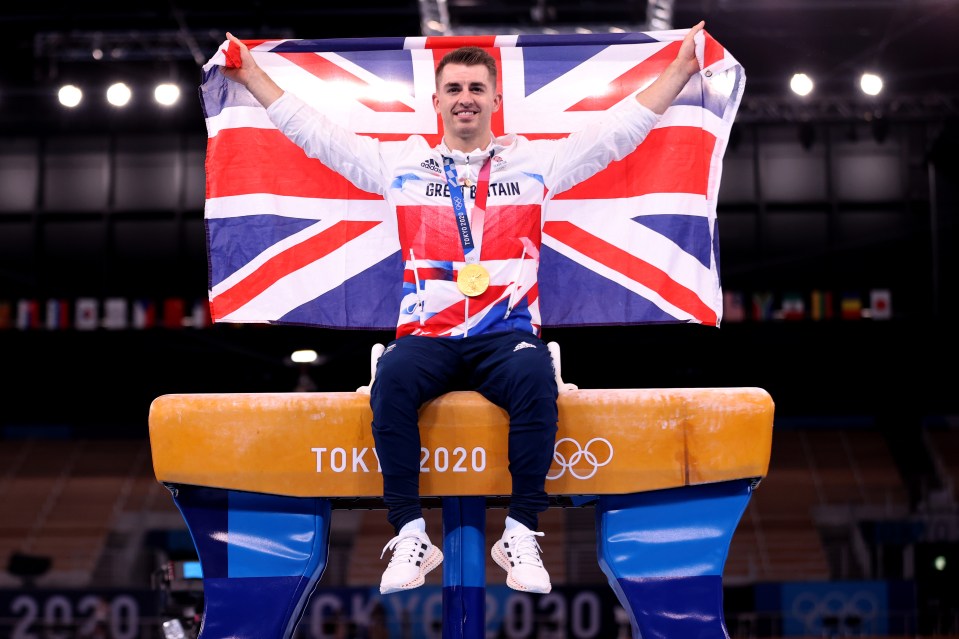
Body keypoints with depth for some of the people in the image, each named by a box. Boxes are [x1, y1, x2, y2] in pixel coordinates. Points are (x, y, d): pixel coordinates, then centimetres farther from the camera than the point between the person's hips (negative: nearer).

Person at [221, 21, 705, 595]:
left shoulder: (537, 160, 16)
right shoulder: (398, 162, 17)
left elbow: (622, 127, 16)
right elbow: (313, 130, 19)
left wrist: (680, 67, 13)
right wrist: (250, 72, 18)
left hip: (507, 334, 0)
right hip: (427, 336, 0)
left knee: (535, 375, -34)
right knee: (393, 377, -33)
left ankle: (522, 532, -25)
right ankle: (411, 534, -27)